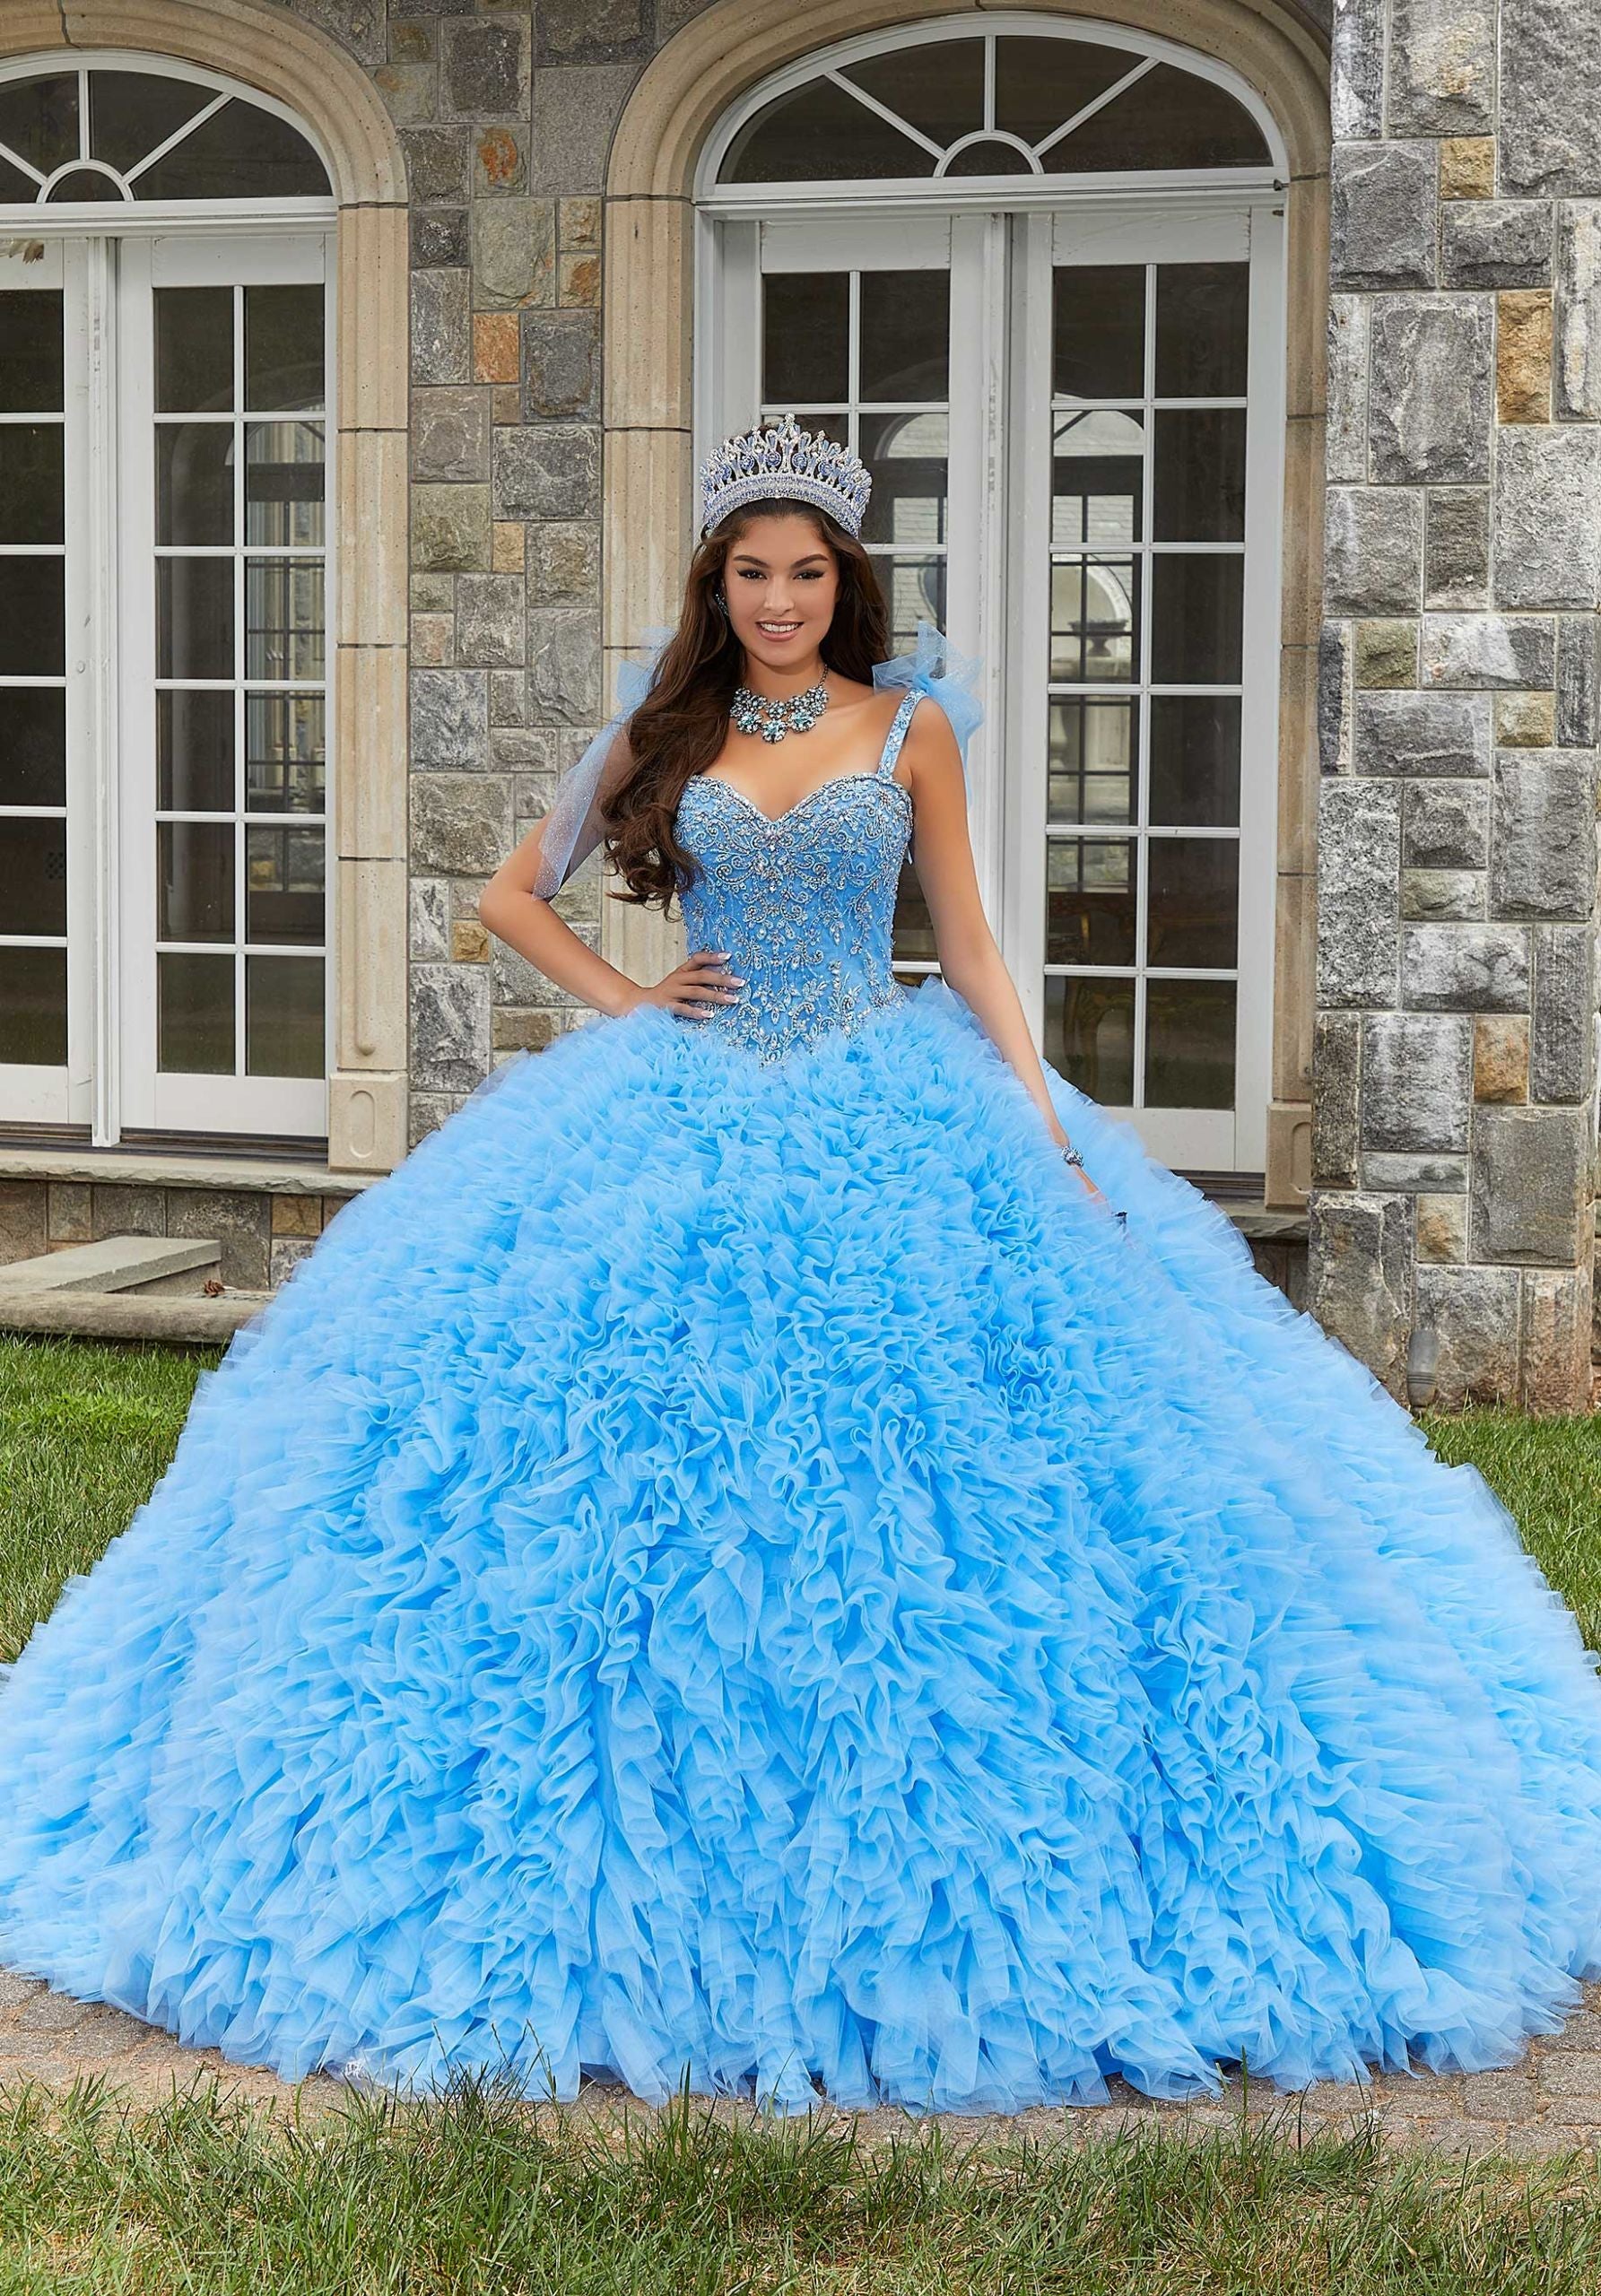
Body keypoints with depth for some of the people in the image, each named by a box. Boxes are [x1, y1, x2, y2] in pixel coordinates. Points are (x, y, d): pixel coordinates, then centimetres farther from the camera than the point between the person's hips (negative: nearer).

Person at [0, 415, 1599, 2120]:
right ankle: (644, 1832, 6)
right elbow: (514, 896, 17)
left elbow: (967, 944, 6)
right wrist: (620, 1000, 3)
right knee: (649, 1465, -4)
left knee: (899, 1476, -5)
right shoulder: (661, 733, 9)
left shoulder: (910, 726, 5)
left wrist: (1049, 1131, -2)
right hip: (683, 1125, 1)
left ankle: (918, 1841, 6)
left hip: (886, 1119, -1)